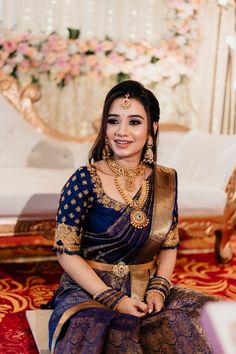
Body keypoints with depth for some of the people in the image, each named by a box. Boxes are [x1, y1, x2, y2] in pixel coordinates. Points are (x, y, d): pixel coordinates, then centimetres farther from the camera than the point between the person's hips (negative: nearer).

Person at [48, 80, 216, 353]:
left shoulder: (166, 181, 2)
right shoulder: (85, 181, -11)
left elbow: (169, 246, 10)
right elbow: (66, 252, -10)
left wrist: (158, 289, -7)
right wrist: (113, 299, -15)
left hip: (146, 292, 5)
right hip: (89, 292, -4)